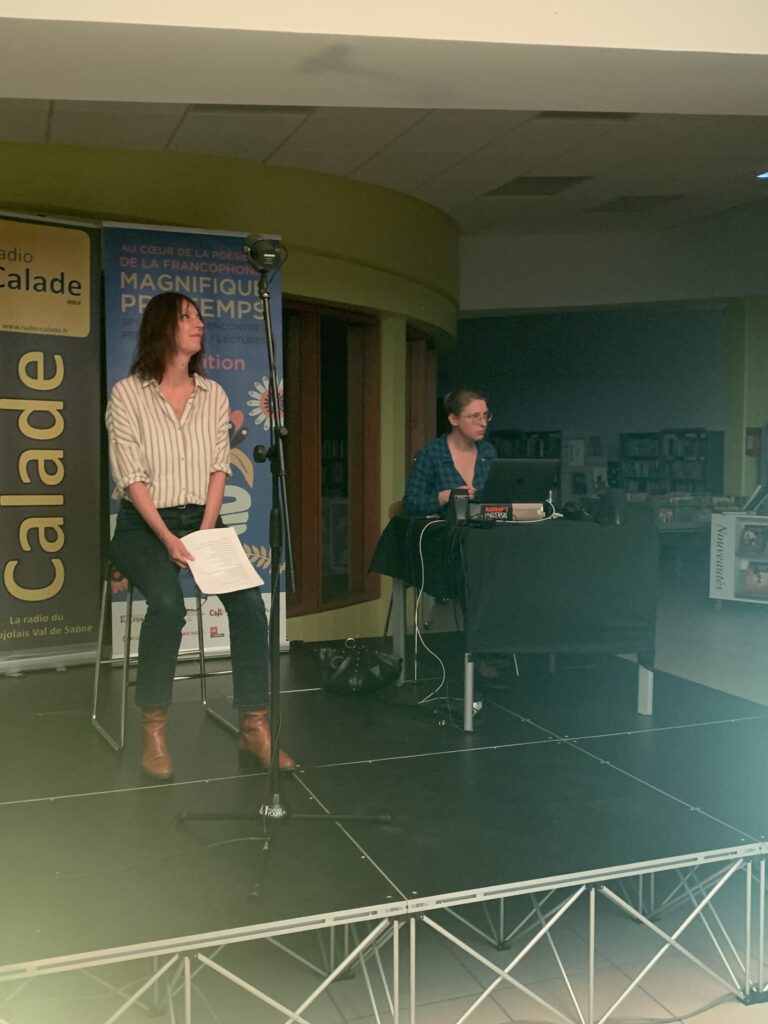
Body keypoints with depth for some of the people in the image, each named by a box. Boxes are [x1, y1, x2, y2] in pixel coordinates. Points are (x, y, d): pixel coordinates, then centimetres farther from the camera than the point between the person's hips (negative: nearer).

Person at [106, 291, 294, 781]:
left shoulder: (214, 394, 10)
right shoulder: (128, 393, -4)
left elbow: (219, 469, 4)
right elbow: (132, 477, -10)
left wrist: (206, 533, -10)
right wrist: (168, 539, -21)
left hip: (201, 519, 4)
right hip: (144, 524, -3)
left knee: (249, 599, -22)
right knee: (168, 603, -32)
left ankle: (254, 728, -15)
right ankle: (154, 730, -16)